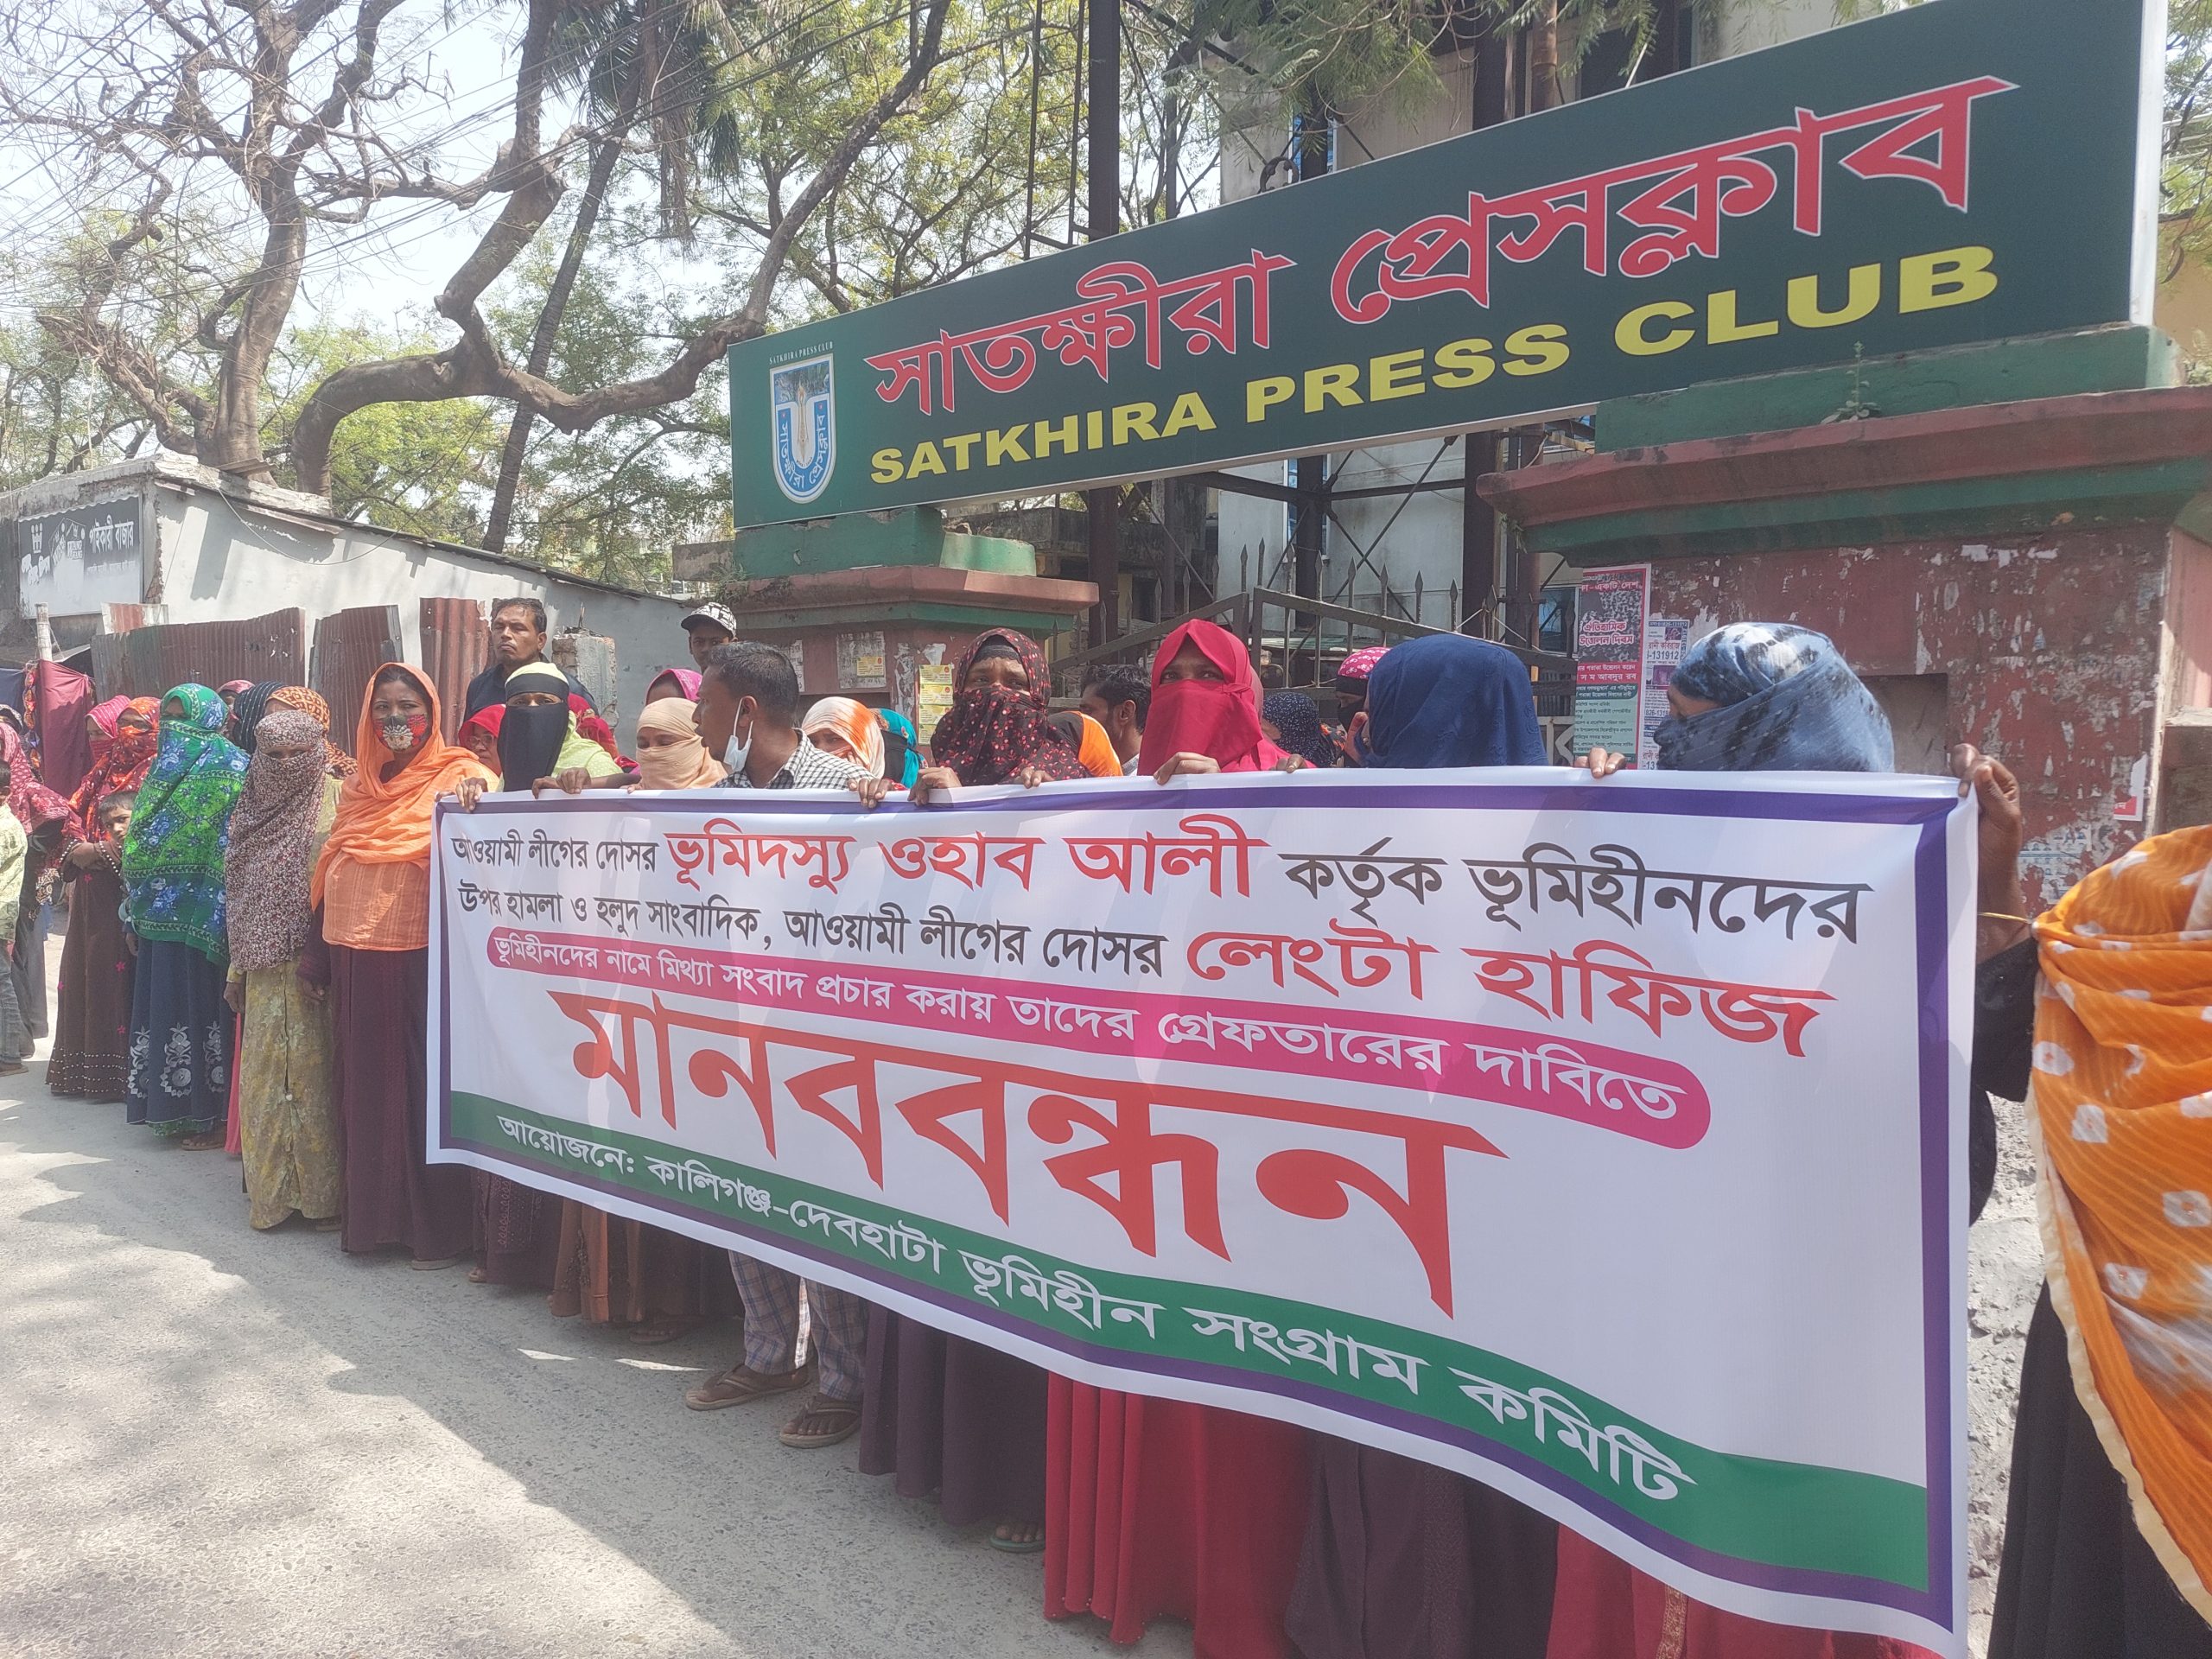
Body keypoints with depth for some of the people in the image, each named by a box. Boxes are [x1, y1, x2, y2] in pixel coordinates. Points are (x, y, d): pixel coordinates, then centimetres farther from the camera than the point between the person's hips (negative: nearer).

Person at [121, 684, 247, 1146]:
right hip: (159, 912, 8)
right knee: (166, 1002, 10)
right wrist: (136, 907, 13)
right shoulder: (165, 767, 17)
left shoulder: (225, 767, -8)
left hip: (196, 913, -8)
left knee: (197, 1003, -5)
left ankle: (210, 1115, 2)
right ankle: (174, 1107, 19)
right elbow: (138, 845, 20)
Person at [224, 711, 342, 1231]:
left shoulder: (337, 798, -3)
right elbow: (236, 891, 18)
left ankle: (323, 1189, 6)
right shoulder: (250, 804, 14)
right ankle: (271, 1188, 17)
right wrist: (237, 963, 14)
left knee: (316, 1070, -3)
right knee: (265, 1072, 7)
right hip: (265, 966, 5)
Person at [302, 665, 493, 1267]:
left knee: (424, 1089, 0)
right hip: (354, 963, 6)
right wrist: (316, 953, 17)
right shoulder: (358, 786, 14)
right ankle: (369, 1212, 25)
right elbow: (330, 875, 19)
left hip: (420, 963, -6)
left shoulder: (458, 777, -4)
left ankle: (438, 1226, 10)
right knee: (365, 1089, 12)